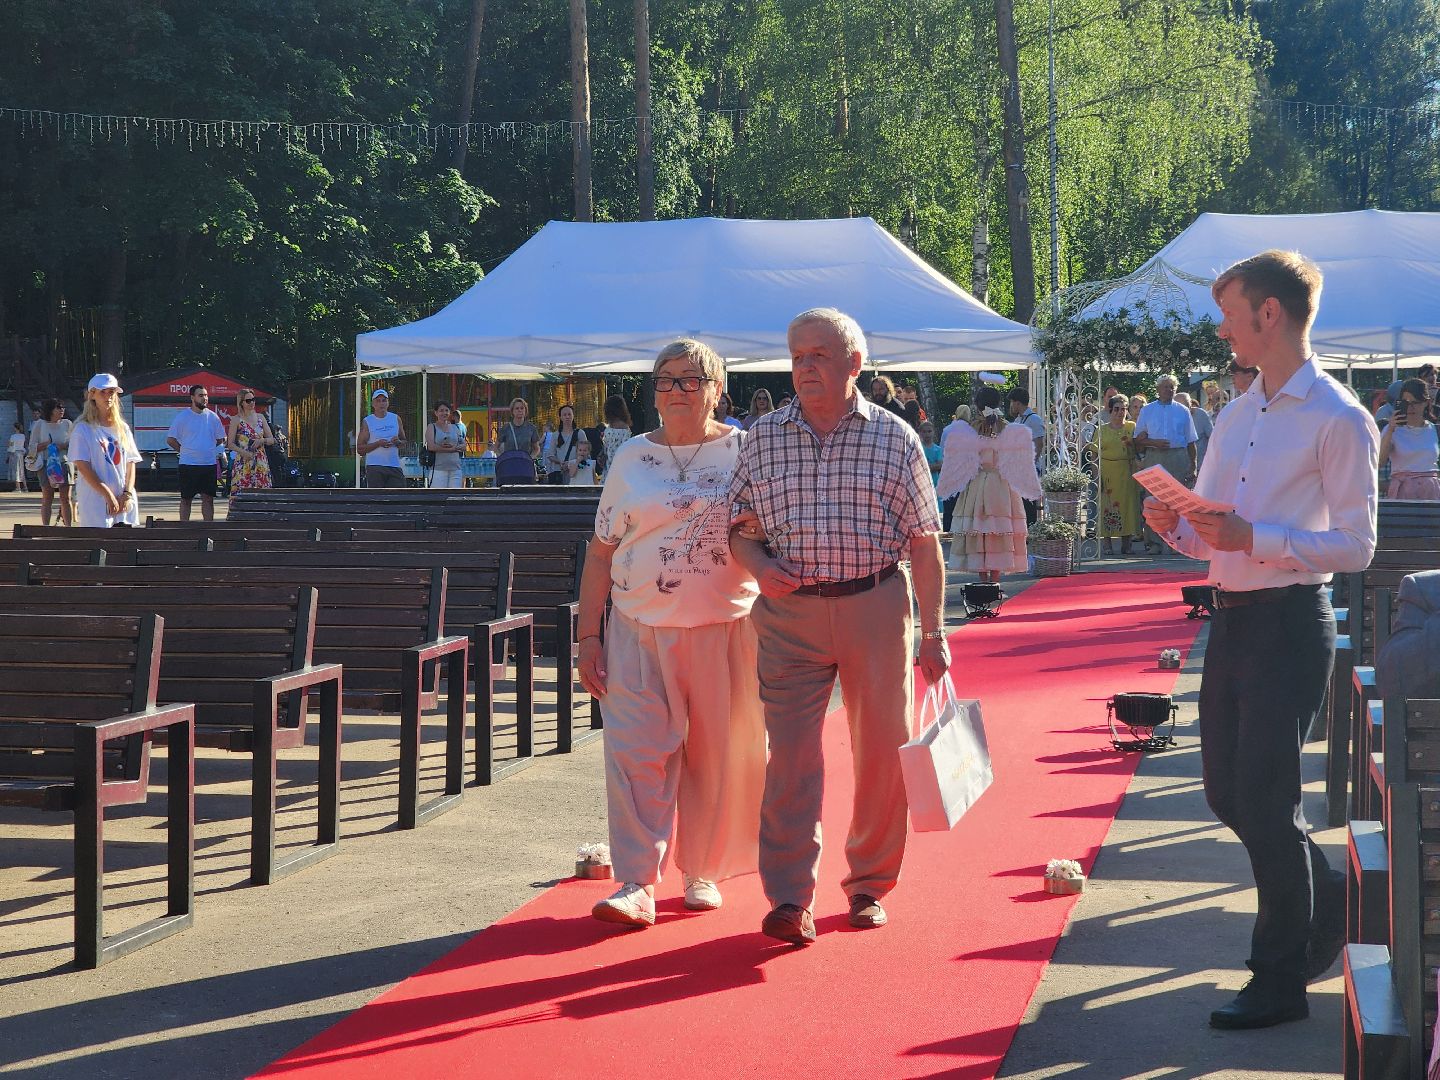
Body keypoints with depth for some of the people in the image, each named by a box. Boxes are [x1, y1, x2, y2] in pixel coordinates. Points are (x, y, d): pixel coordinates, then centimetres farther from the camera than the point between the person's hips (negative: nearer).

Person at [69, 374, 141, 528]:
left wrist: (127, 494, -3)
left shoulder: (122, 428, 16)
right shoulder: (83, 429, 0)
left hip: (125, 504, 5)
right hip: (95, 504, -5)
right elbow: (83, 466, -8)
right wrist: (108, 495, -14)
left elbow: (131, 464, 13)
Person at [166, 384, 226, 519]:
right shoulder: (182, 417, -3)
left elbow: (220, 439, 16)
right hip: (188, 465, -3)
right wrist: (184, 451, 1)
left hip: (209, 464, 3)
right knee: (186, 499, 4)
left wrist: (207, 449, 11)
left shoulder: (213, 417, 5)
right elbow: (170, 440, 1)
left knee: (208, 498, 5)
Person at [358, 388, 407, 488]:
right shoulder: (367, 422, 2)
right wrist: (378, 443, -16)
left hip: (394, 466, 3)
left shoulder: (396, 419, 12)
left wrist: (398, 442, -6)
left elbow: (404, 442, 19)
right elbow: (360, 448, -2)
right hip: (374, 467, -3)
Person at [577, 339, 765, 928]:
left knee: (715, 757, 6)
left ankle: (703, 872, 22)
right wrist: (588, 636, 4)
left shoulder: (744, 451, 5)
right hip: (639, 630, 1)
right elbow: (601, 552, 9)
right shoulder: (631, 458, 9)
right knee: (635, 752, -8)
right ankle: (636, 884, -7)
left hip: (724, 629, -1)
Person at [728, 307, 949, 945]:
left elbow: (924, 544, 3)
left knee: (881, 753, 5)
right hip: (789, 612, 0)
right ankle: (789, 898, -5)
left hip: (875, 607, 0)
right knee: (790, 754, -6)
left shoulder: (894, 437, 3)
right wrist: (758, 565, -10)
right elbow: (739, 527, 13)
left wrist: (933, 634, -1)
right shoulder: (764, 438, 7)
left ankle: (869, 885, 21)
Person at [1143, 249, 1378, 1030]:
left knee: (1264, 803, -4)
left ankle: (1280, 981, 10)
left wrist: (1254, 538, -24)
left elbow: (1356, 546, -15)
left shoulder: (1338, 421, -11)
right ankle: (1330, 902, 37)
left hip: (1289, 624, -8)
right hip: (1231, 619, 8)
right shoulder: (1235, 417, 14)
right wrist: (1175, 525, -4)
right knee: (1228, 793, 14)